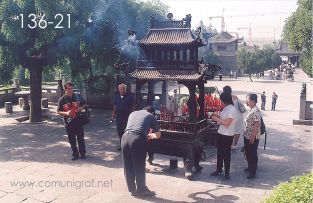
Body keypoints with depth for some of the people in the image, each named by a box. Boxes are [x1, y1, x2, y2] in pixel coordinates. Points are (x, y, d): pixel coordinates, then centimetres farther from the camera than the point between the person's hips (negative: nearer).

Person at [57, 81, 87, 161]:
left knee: (80, 138, 5)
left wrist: (81, 108, -9)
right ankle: (75, 154, 21)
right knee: (72, 139, 7)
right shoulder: (62, 99, -2)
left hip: (78, 120, 0)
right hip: (68, 121, 0)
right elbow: (58, 111, 0)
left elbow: (84, 104, 13)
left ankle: (82, 153, 19)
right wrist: (66, 113, -18)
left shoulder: (78, 96, 1)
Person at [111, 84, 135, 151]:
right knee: (119, 131, 11)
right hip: (118, 117, 5)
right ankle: (121, 144, 25)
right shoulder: (116, 97, 8)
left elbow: (133, 107, -5)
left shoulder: (129, 97, -7)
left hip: (127, 117, -5)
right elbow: (115, 107, 14)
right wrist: (113, 116, 12)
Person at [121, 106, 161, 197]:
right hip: (137, 139, -4)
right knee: (139, 167, 8)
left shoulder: (133, 113, 29)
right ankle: (141, 190, 22)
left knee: (128, 167, 14)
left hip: (125, 137, 4)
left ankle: (132, 189, 26)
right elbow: (158, 135, 22)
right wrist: (152, 135, 44)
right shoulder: (151, 116, 18)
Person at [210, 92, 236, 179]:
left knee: (226, 154, 3)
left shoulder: (232, 109, -18)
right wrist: (217, 116, 1)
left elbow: (226, 123, -23)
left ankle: (227, 172, 15)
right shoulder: (225, 108, 8)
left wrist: (217, 119, -17)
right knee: (219, 152, 15)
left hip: (227, 135, -8)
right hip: (221, 133, 8)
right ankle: (219, 169, 28)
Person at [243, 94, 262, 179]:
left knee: (253, 154, 1)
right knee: (248, 153, 20)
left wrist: (253, 137, -24)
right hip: (247, 136, 10)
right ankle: (250, 167, 37)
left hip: (252, 137, -10)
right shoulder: (251, 110, 9)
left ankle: (253, 172, 11)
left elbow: (257, 125, -25)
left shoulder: (256, 111, -22)